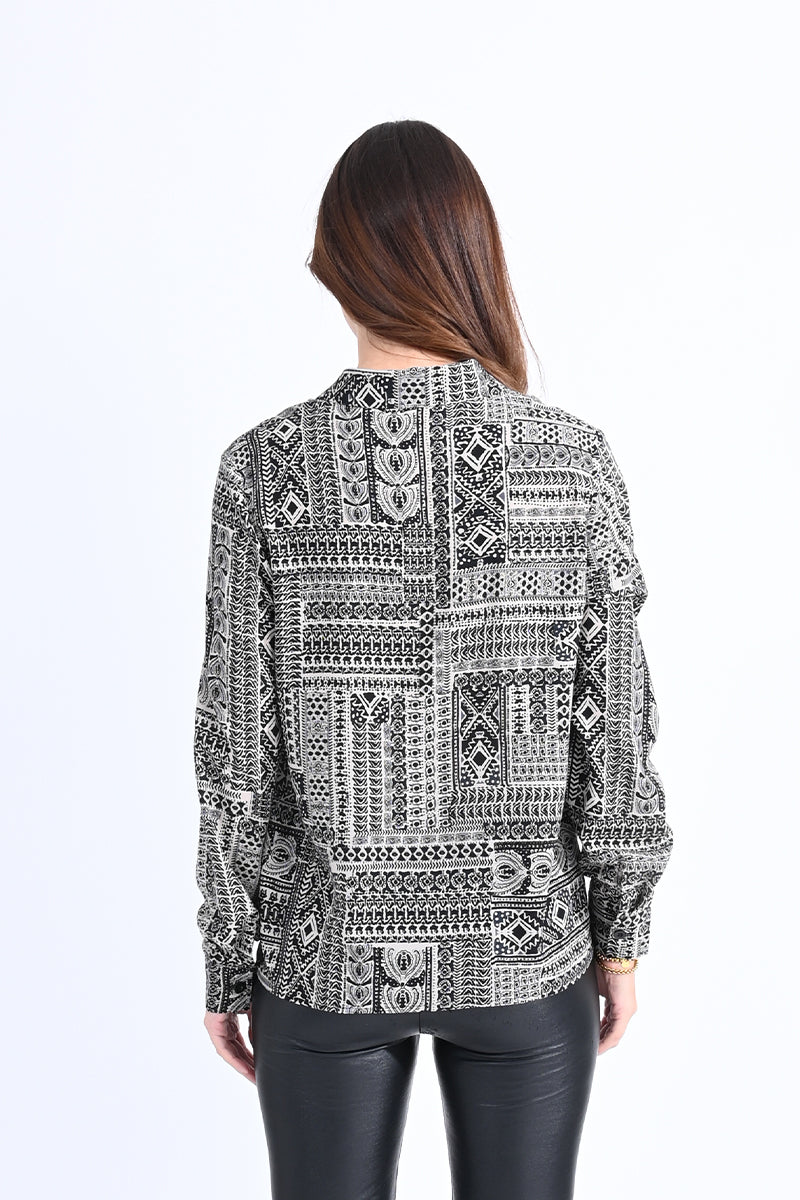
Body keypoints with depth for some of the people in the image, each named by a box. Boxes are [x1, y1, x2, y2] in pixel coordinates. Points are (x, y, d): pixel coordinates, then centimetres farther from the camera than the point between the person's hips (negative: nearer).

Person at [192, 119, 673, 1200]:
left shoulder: (265, 467, -13)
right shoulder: (574, 458, -11)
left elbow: (236, 752, -10)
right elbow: (616, 733, -7)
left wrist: (229, 963, 3)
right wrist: (622, 935, 6)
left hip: (331, 951, 0)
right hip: (525, 950, 1)